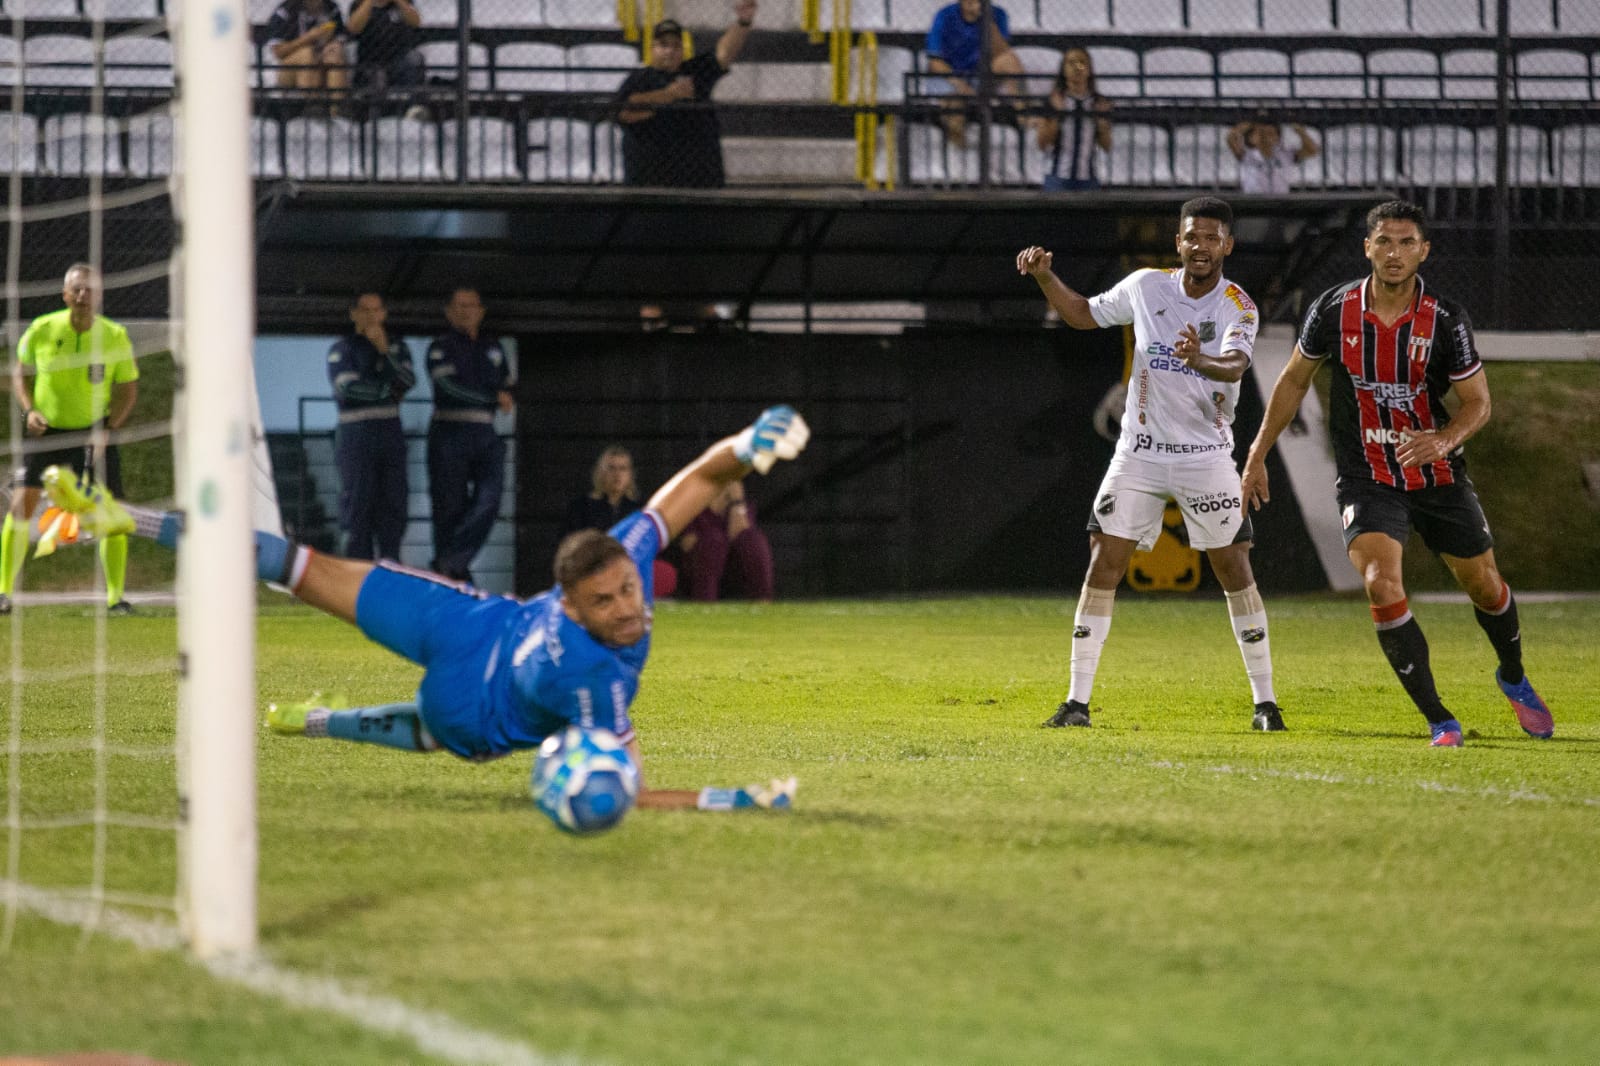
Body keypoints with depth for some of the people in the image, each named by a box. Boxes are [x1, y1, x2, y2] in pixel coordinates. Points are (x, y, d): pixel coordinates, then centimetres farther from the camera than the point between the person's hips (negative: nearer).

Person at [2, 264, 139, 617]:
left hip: (93, 432, 0)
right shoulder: (41, 330, -9)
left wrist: (108, 428, -12)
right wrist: (29, 411, -10)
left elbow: (128, 388, 2)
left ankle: (115, 597, 6)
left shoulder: (115, 336, -8)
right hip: (45, 429, 0)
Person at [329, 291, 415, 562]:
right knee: (358, 500, -8)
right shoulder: (341, 349, 5)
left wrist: (384, 349, -11)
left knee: (393, 499, -1)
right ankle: (359, 562, -8)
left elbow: (408, 382, -1)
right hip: (356, 432, -4)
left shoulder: (397, 347, 16)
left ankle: (389, 563, 2)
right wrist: (386, 390, -3)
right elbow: (348, 386, -10)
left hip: (390, 430, 4)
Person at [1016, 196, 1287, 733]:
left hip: (1207, 457, -2)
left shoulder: (1238, 306, -8)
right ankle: (1077, 701, -2)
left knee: (1235, 570, -3)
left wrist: (1201, 360, -49)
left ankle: (1264, 700, 7)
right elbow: (1084, 314, 18)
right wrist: (1045, 276, 2)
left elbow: (1234, 365, -27)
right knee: (1103, 567, -6)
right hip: (1139, 454, 2)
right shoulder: (1146, 286, 2)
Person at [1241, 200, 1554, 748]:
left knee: (1484, 585, 13)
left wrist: (1445, 440, -28)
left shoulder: (1445, 319, -13)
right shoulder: (1334, 310, -9)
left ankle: (1514, 680, 45)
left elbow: (1478, 401, -6)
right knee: (1382, 587, -21)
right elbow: (1295, 379, 6)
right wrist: (1257, 455, 6)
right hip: (1365, 478, -1)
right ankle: (1439, 720, -12)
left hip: (1437, 475, 1)